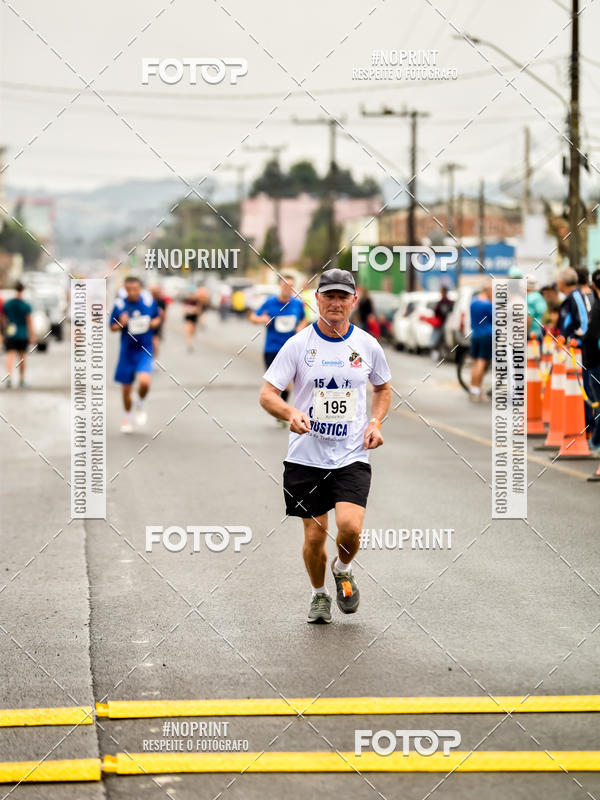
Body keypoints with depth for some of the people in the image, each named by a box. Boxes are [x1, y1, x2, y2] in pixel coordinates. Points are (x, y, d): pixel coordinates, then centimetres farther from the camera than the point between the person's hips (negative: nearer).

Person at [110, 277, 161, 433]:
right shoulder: (119, 304, -8)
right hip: (127, 350, 1)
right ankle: (127, 417, 33)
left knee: (144, 381, -23)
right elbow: (112, 327, 1)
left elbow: (157, 317, 12)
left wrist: (154, 323, -9)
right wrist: (121, 324, -20)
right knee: (126, 388, 9)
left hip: (145, 350, -1)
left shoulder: (149, 300, -5)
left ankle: (140, 405, 9)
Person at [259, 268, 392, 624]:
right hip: (306, 457, 0)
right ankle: (319, 594, 29)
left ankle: (344, 569, 15)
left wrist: (376, 422, 3)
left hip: (353, 457, 0)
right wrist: (291, 413, -25)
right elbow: (268, 394, -4)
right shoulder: (298, 344, -3)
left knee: (350, 526, -18)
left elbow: (383, 387, 21)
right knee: (315, 534, 3)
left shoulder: (368, 345, 3)